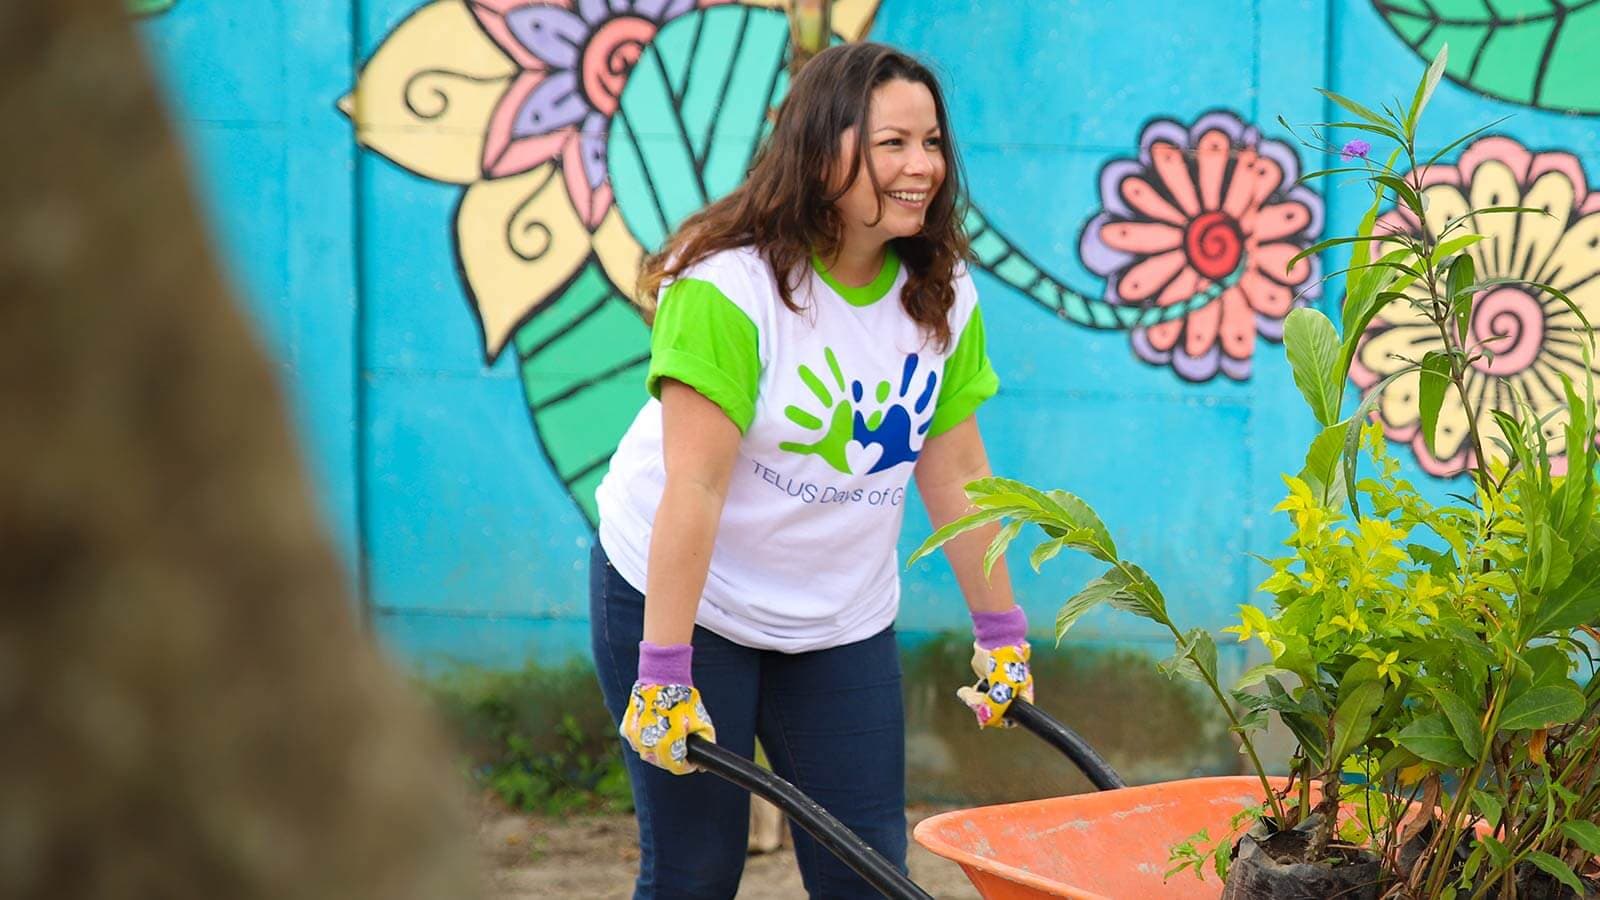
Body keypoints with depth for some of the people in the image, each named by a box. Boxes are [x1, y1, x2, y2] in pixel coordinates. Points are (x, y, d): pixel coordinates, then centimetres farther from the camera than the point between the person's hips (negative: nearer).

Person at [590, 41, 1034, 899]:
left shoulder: (942, 295, -2)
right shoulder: (727, 284, -22)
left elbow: (955, 473, 5)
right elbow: (694, 486, -25)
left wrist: (1001, 630, 7)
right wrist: (664, 672, -27)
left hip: (843, 622, 6)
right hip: (680, 597, -5)